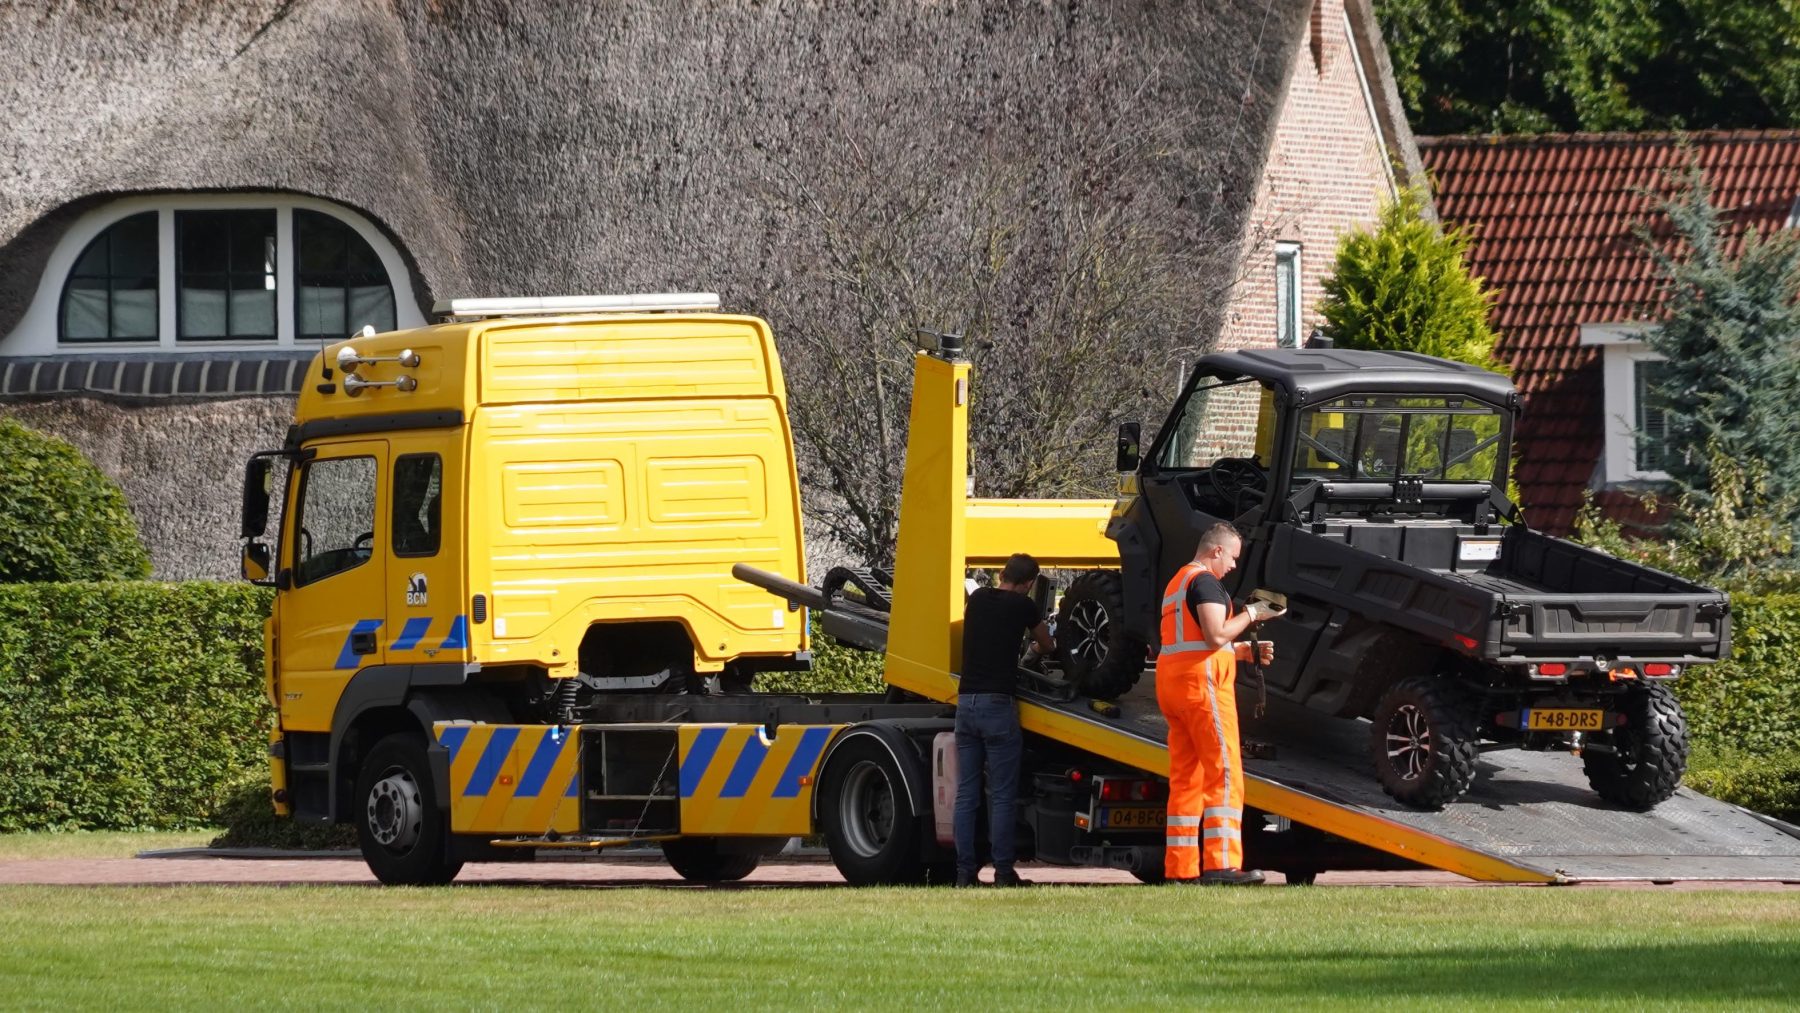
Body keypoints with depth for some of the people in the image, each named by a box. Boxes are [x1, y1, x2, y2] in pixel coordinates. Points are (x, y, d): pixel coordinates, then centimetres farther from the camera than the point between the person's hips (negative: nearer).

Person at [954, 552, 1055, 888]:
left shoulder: (977, 599, 12)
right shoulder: (1022, 606, -2)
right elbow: (1047, 646, 15)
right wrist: (1035, 646, 38)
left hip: (966, 700, 5)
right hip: (998, 704, -5)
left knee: (965, 794, 6)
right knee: (1001, 796, -2)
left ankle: (965, 872, 4)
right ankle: (1003, 873, -3)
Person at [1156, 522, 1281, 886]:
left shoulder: (1177, 582, 24)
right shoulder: (1205, 582, -8)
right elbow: (1216, 636, -19)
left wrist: (1247, 651, 21)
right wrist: (1251, 613, -6)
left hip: (1171, 681, 10)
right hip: (1202, 683, -10)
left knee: (1185, 779, 8)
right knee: (1224, 775, -12)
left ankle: (1179, 868, 5)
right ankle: (1221, 864, -20)